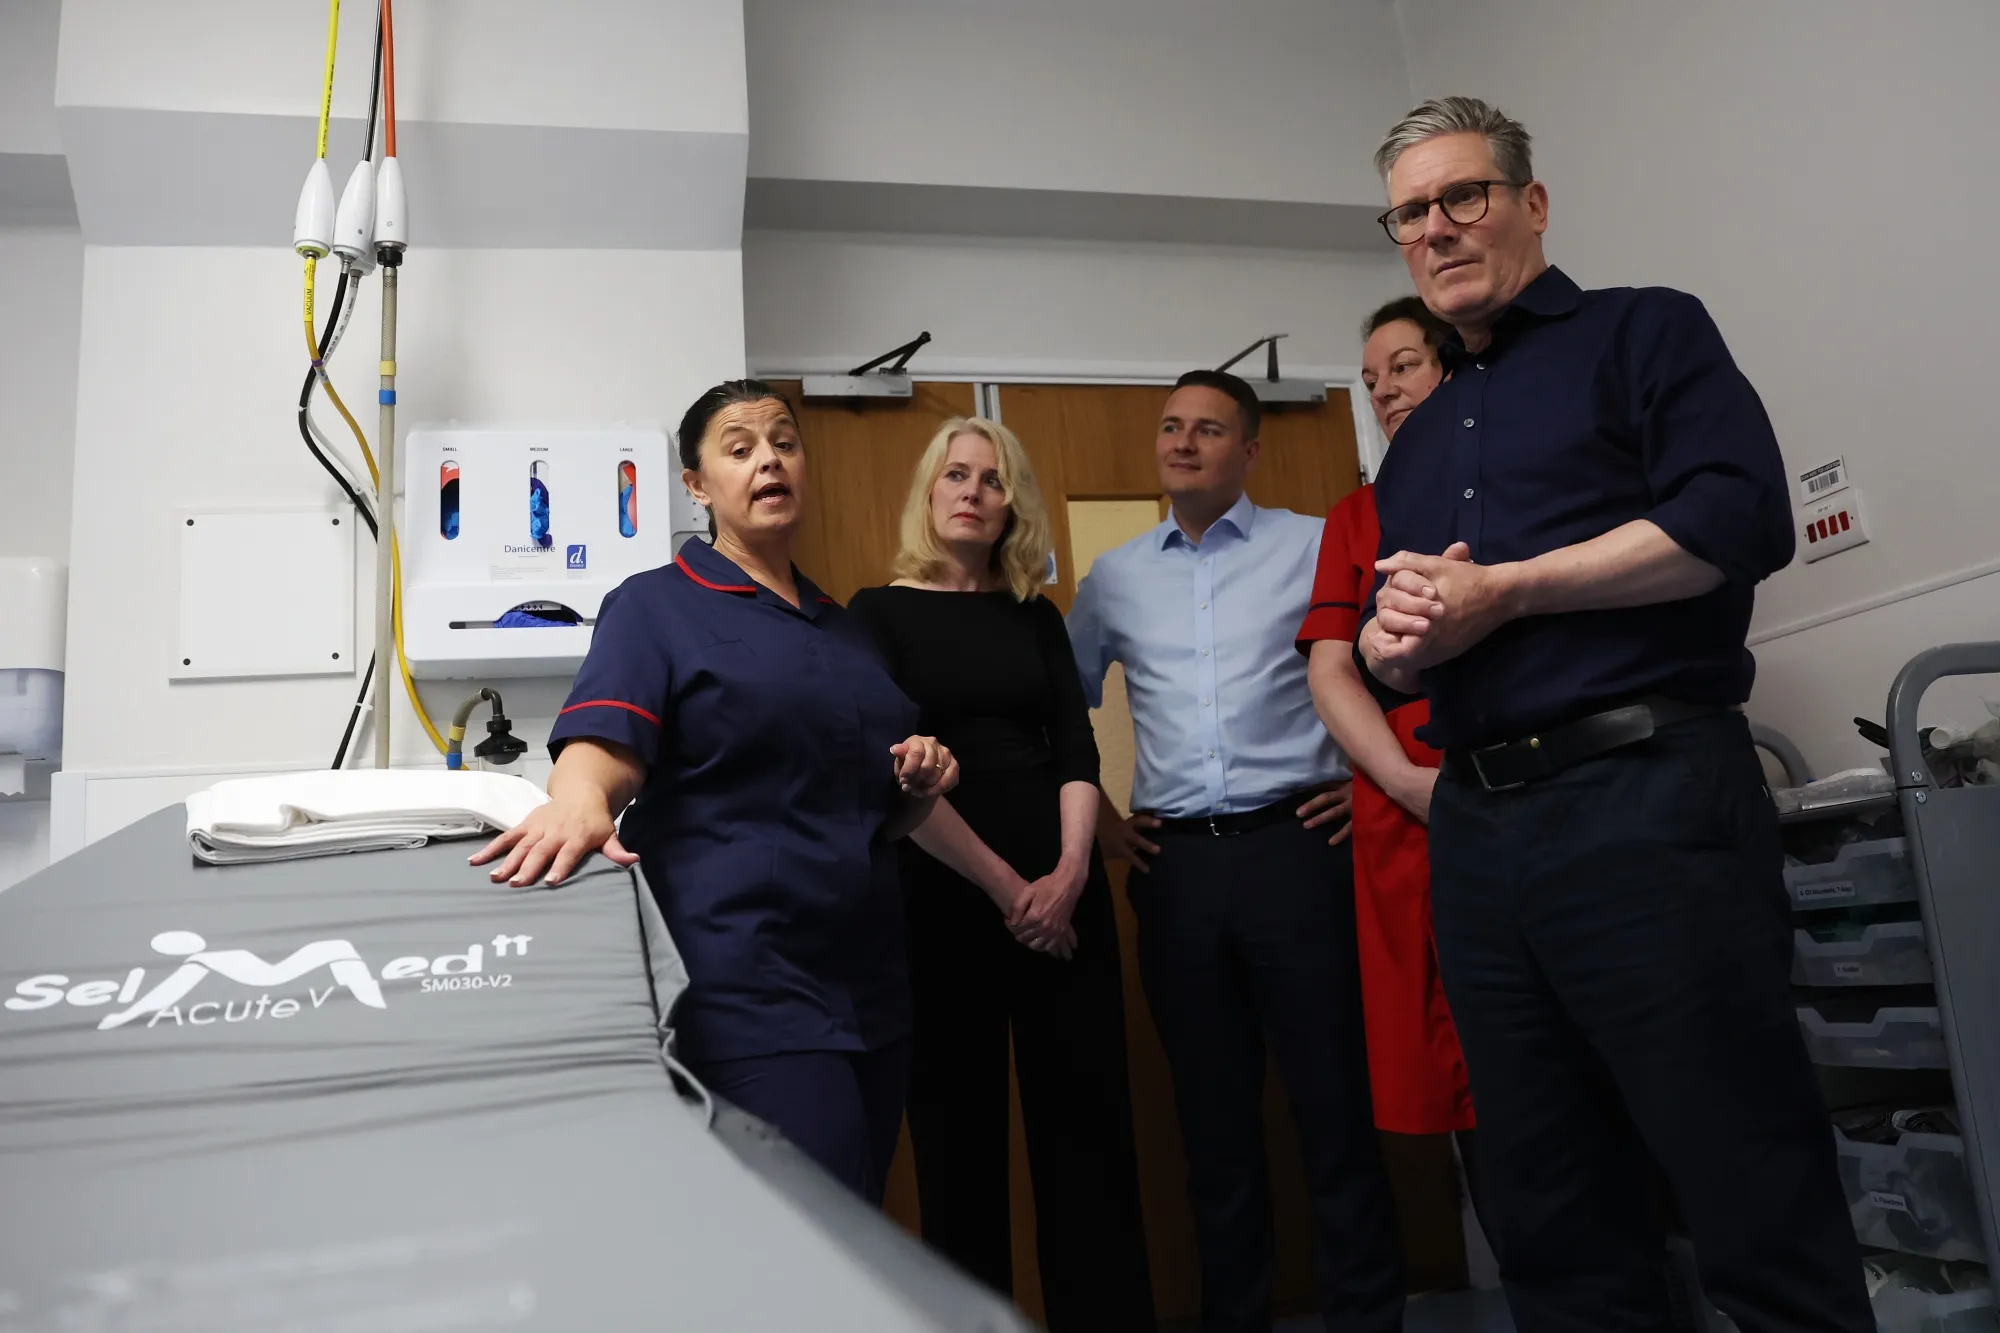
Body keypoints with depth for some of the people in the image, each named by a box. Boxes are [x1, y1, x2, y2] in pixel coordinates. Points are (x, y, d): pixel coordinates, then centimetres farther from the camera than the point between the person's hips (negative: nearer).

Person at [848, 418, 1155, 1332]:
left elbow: (1077, 750, 5)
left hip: (1062, 886, 3)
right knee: (959, 1129, 3)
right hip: (942, 892, -3)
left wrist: (1070, 871, -12)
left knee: (1088, 1121, 4)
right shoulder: (880, 612, 3)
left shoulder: (1037, 617, 13)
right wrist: (1002, 882, -13)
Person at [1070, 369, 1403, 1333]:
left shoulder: (1314, 547, 3)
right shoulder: (1113, 578, 13)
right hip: (1173, 865, 3)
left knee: (1333, 1105, 1)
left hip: (1294, 846, -3)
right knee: (1214, 1116, 12)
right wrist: (1095, 817, 15)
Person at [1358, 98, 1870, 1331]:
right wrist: (1393, 637, 1)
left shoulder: (1644, 330, 6)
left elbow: (1741, 516, -11)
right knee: (1552, 1224, 12)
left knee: (1758, 1205, -2)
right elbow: (1387, 650, 25)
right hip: (1477, 827, 6)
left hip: (1648, 797, -6)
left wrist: (1503, 591, -11)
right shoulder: (1418, 440, 23)